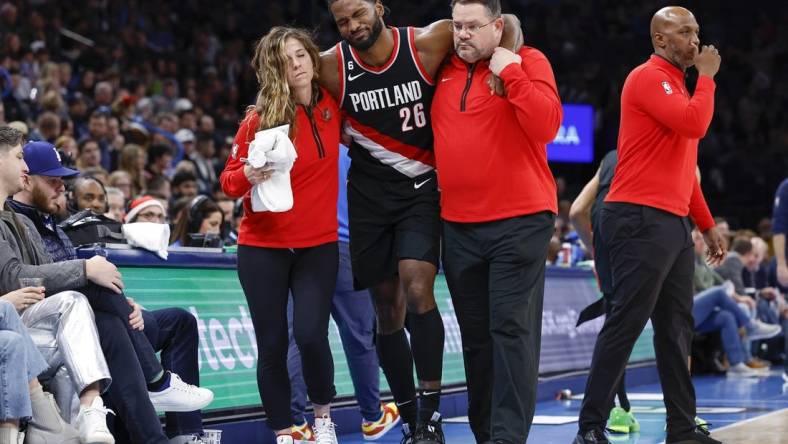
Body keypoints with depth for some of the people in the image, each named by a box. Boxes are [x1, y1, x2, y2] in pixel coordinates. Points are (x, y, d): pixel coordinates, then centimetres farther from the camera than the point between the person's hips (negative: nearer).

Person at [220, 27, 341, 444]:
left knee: (311, 335, -13)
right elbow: (228, 180, -6)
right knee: (272, 346, 1)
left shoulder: (331, 105, -1)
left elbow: (346, 139, 22)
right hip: (263, 248, -1)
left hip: (318, 245, 1)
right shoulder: (260, 119, -10)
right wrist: (248, 175, -26)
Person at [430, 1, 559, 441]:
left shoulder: (528, 61, -3)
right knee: (476, 335, 9)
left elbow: (546, 125, -18)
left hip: (519, 222, -6)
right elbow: (437, 129, 28)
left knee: (512, 329, -9)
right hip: (458, 226, 6)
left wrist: (511, 72, -18)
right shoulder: (444, 70, 12)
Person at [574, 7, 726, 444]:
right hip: (641, 219, -10)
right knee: (626, 323, -10)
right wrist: (706, 76, -8)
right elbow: (695, 125, -23)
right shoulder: (648, 78, -8)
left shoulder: (677, 86, 22)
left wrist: (707, 224, 23)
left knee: (676, 327, 10)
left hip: (673, 222, 10)